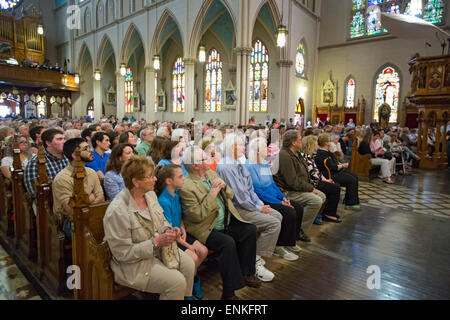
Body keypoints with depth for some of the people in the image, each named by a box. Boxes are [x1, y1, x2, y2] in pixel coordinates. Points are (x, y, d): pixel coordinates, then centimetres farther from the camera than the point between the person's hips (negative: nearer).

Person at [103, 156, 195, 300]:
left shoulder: (150, 194, -1)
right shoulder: (117, 211, -26)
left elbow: (162, 221, 14)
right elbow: (123, 253, -23)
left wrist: (168, 230, -9)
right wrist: (156, 242, -26)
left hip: (159, 249, 8)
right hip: (133, 263, -7)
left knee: (189, 265, -6)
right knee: (177, 282, -19)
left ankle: (185, 298, 16)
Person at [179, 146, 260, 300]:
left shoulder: (212, 173, 8)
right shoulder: (186, 186, -18)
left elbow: (230, 195, 15)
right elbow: (197, 216, -21)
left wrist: (224, 186, -8)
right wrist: (212, 195, -22)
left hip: (226, 223, 8)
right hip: (206, 229, -8)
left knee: (250, 230, -5)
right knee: (227, 243, -29)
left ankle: (245, 273, 12)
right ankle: (229, 292, -13)